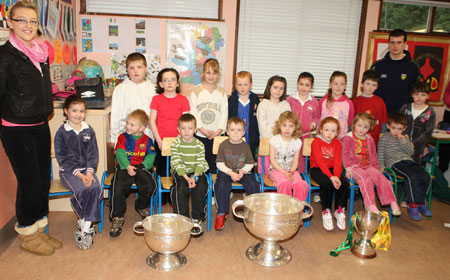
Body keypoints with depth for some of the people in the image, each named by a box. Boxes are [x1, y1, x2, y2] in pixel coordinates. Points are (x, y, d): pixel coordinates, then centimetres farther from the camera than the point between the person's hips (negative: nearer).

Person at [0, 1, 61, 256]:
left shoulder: (42, 53, 9)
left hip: (40, 127, 7)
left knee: (43, 180, 11)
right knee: (30, 183, 0)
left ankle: (39, 230, 27)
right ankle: (27, 235, 20)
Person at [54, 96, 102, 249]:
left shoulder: (89, 131, 8)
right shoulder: (61, 133, 0)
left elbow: (93, 154, 6)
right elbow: (62, 158, -5)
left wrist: (89, 171, -11)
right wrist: (78, 174, -16)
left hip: (87, 169, 3)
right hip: (68, 171, -2)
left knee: (95, 187, -27)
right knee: (82, 189, -30)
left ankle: (85, 228, -17)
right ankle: (86, 223, -6)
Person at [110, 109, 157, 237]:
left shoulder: (147, 140, 11)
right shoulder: (123, 137, 9)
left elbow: (150, 156, 4)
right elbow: (120, 154, -2)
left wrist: (143, 166, -14)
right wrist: (127, 167, -17)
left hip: (140, 167, 1)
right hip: (124, 167, 0)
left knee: (150, 185, -24)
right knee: (118, 188, -26)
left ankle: (142, 206, 9)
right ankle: (117, 217, -8)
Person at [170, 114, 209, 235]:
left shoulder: (199, 145, 1)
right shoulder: (175, 144, -3)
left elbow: (201, 163, -3)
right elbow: (176, 163, -10)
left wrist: (194, 176, -21)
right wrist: (186, 178, -23)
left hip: (196, 172, 1)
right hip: (179, 172, -1)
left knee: (201, 187, -27)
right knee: (181, 188, -30)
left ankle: (197, 219, -12)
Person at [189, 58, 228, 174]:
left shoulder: (222, 92, 6)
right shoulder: (196, 91, 1)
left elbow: (224, 113, 1)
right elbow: (193, 113, -5)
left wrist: (219, 130, -11)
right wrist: (202, 129, -13)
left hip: (217, 136, 1)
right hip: (199, 135, -1)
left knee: (214, 165, 6)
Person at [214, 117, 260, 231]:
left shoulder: (245, 146, 1)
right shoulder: (223, 145, -4)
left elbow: (250, 163, 5)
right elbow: (220, 163, -4)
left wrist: (243, 171, -15)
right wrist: (230, 172, -17)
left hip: (243, 171, 1)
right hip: (226, 171, -1)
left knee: (253, 185, -24)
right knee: (222, 186, -30)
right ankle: (221, 213, -12)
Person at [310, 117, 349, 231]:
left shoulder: (337, 143, 6)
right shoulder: (316, 142, -9)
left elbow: (338, 161, -5)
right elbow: (320, 162, -19)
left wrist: (336, 176, -23)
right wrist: (331, 177, -29)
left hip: (332, 169, 4)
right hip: (317, 169, -4)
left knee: (344, 183, -22)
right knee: (327, 183, -32)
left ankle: (340, 210, -4)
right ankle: (326, 212, -15)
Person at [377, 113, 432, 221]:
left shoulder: (405, 138, 24)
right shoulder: (384, 138, 10)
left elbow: (411, 152, 11)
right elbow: (380, 154, 6)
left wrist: (403, 141, 0)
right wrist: (381, 167, -4)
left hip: (409, 161, 6)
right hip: (395, 163, -6)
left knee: (426, 177, -15)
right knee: (412, 177, -31)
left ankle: (420, 202, 0)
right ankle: (412, 205, -22)